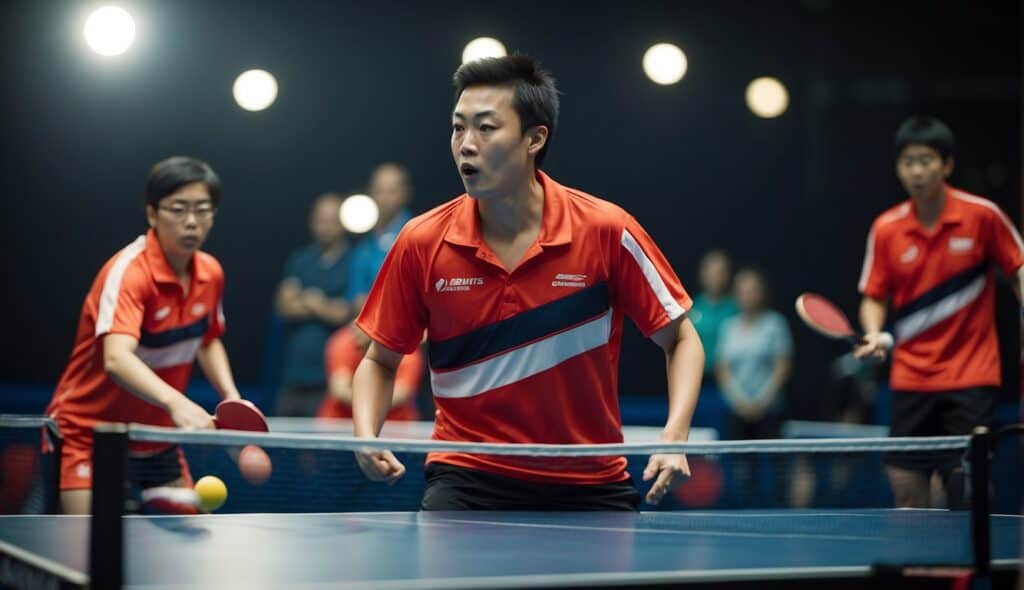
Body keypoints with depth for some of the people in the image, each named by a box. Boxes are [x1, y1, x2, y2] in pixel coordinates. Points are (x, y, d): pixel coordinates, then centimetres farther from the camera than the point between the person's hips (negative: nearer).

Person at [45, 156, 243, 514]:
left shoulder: (211, 273, -3)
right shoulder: (128, 272, -25)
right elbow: (116, 359, -42)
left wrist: (230, 394, -1)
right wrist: (175, 401, -58)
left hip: (156, 436, 7)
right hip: (88, 431, -7)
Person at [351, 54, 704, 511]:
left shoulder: (607, 231, -10)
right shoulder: (422, 244, -5)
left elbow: (681, 339, 0)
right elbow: (380, 361, 7)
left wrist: (674, 439, -15)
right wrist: (367, 437, -12)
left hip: (590, 484, 1)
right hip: (466, 477, 0)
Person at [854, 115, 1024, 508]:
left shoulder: (982, 215, -6)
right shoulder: (886, 229, 0)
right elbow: (874, 297, 7)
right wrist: (874, 333, -12)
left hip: (971, 377, -3)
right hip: (911, 378, 3)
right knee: (908, 492, 5)